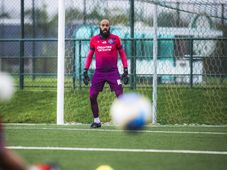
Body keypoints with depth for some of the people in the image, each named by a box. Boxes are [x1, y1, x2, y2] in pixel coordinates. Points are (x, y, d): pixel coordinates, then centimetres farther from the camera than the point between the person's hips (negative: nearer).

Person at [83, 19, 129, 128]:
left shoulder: (115, 39, 1)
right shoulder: (94, 40, 6)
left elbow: (122, 54, 6)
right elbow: (90, 55, 14)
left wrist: (125, 70, 0)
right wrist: (85, 71, 8)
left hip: (113, 72, -2)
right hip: (99, 73, 2)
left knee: (120, 96, -11)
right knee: (92, 96, -3)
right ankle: (96, 121, 11)